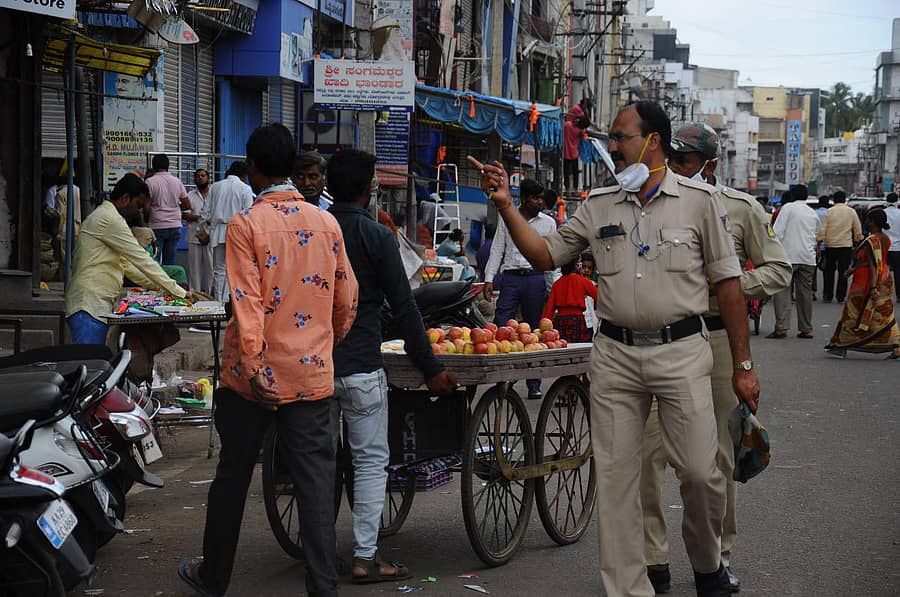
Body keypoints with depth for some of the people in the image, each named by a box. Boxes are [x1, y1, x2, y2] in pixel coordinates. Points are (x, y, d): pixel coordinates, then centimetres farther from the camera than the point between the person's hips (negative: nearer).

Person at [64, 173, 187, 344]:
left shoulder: (102, 216, 23)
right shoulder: (110, 219, -10)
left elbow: (125, 264, 27)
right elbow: (141, 260, -12)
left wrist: (157, 287, 20)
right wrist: (180, 293, -9)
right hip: (89, 306, -11)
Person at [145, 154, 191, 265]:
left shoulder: (150, 182, -6)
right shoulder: (177, 182, 7)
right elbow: (187, 205, 8)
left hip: (157, 227, -4)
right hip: (175, 226, 4)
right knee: (170, 261, 6)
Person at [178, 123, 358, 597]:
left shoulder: (246, 223, -9)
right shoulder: (327, 224, 3)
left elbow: (248, 301, -17)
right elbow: (346, 298, 9)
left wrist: (254, 367, -20)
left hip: (256, 376, -2)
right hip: (313, 374, 2)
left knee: (232, 476, 13)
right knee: (316, 483, 3)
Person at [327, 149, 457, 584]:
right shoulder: (376, 236, -8)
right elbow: (403, 308, -9)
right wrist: (430, 368, -3)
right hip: (359, 365, -5)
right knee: (371, 461, 3)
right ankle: (365, 558, 2)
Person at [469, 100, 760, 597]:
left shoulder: (699, 199, 1)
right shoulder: (598, 206, 11)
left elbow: (727, 284, 1)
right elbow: (545, 255, 13)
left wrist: (743, 365, 0)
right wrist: (505, 205, 2)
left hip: (681, 351, -3)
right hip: (615, 355, 3)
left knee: (700, 471, -5)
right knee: (615, 477, 3)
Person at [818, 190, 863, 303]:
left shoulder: (829, 212, -2)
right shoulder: (851, 212, 0)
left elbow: (822, 229, -5)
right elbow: (858, 230, 3)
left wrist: (819, 242, 5)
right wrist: (858, 240, 18)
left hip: (830, 244, 0)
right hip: (846, 245, 0)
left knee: (829, 271, 11)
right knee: (843, 272, 4)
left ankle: (828, 296, 12)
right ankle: (840, 297, 3)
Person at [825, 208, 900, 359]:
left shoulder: (871, 241, -19)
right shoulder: (885, 239, 6)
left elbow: (873, 265, -24)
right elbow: (874, 261, 7)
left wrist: (873, 287, -27)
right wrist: (855, 269, 6)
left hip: (867, 282, -8)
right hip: (885, 281, 8)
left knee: (854, 315, 2)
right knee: (885, 315, 8)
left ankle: (841, 347, 10)